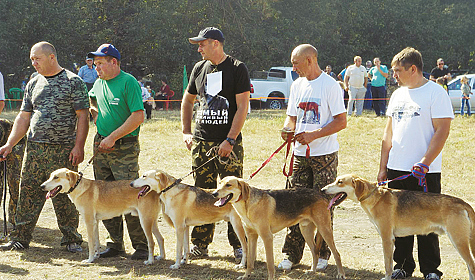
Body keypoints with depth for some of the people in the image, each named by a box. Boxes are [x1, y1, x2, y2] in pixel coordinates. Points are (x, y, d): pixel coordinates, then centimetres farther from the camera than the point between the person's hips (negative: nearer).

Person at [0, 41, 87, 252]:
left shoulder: (73, 82, -1)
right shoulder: (33, 84, 14)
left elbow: (82, 116, -5)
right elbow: (24, 118, 15)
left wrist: (79, 146, -13)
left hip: (63, 150, -4)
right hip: (34, 148, 5)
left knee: (65, 197, -1)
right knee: (28, 193, 4)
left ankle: (71, 240, 11)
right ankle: (20, 238, 12)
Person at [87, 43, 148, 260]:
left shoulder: (129, 82, -10)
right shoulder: (98, 84, 12)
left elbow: (138, 117, -17)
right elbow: (90, 102, 34)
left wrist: (113, 137, -16)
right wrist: (97, 119, 15)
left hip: (125, 148, -7)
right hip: (101, 145, 7)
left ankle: (141, 246, -2)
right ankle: (115, 244, 16)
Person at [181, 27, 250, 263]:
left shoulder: (237, 69, -5)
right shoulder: (199, 68, 12)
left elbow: (242, 107, -9)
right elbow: (188, 100, 25)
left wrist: (230, 140, -15)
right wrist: (186, 132, 15)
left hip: (229, 143, -5)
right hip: (201, 142, 5)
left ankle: (239, 244, 3)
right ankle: (200, 244, 14)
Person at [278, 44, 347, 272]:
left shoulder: (330, 85, -9)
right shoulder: (297, 85, 11)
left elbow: (341, 122, -12)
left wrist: (312, 135, -19)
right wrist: (287, 129, -4)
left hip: (325, 155, -5)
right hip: (300, 154, 6)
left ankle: (322, 254, 11)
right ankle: (291, 254, 9)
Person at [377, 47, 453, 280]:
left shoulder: (435, 93, -7)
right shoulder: (398, 95, 14)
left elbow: (442, 130, -13)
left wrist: (425, 162, -20)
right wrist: (383, 167, 12)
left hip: (425, 172, -6)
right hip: (397, 170, 6)